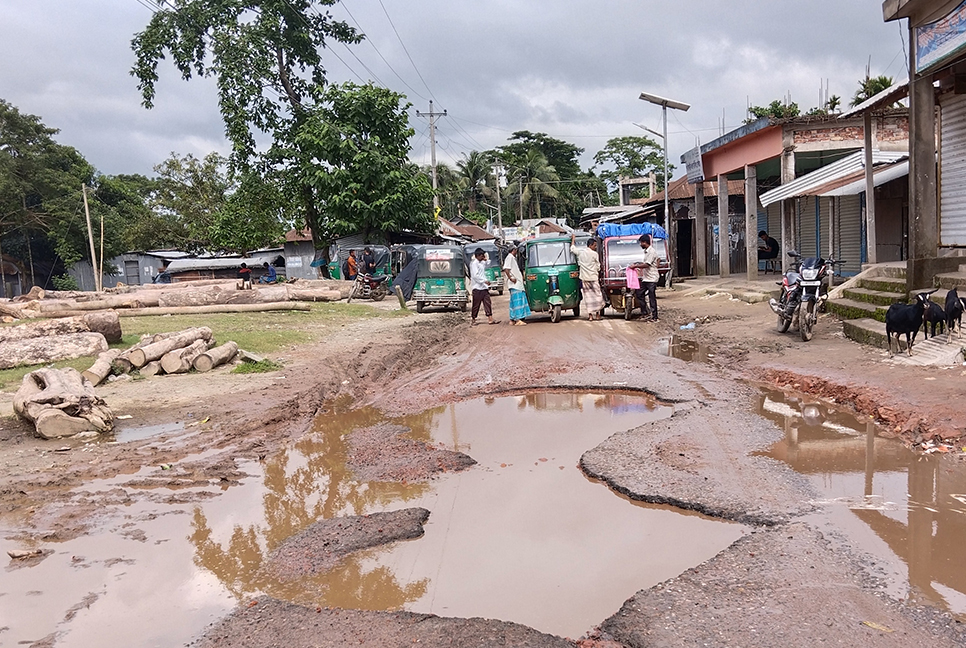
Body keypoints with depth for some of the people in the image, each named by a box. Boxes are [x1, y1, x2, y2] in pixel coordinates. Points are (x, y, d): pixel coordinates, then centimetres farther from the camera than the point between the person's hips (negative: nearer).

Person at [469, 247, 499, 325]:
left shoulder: (482, 263, 16)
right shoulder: (474, 263, -10)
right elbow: (475, 275, -19)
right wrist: (484, 281, -24)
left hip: (484, 287, 8)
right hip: (477, 287, -8)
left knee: (488, 303, 2)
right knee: (476, 304, -1)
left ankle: (490, 319, 0)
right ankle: (473, 319, 9)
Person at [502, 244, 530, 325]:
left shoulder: (514, 258, 19)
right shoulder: (509, 257, -10)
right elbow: (506, 269, -20)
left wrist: (521, 276, 15)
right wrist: (511, 278, -20)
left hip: (518, 283, 10)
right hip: (514, 283, -10)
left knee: (514, 301, 10)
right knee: (517, 301, -12)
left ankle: (512, 319, 13)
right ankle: (518, 319, -15)